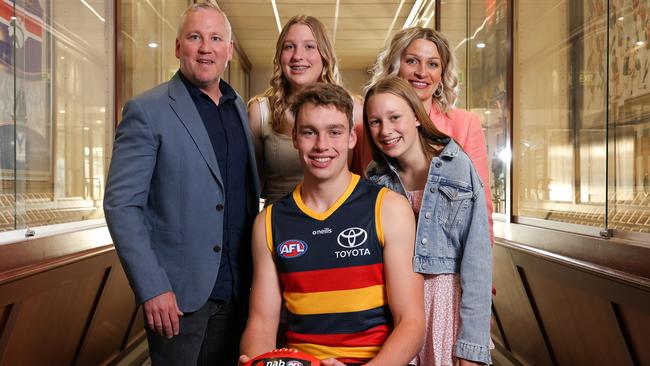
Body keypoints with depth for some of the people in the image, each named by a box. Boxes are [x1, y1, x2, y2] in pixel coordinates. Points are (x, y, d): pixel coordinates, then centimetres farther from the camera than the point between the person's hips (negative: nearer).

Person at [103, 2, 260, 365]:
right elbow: (121, 205, -12)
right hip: (178, 293, -5)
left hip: (237, 290, 5)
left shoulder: (240, 108, 9)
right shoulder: (147, 111, -8)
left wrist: (255, 272, 6)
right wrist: (152, 288, -17)